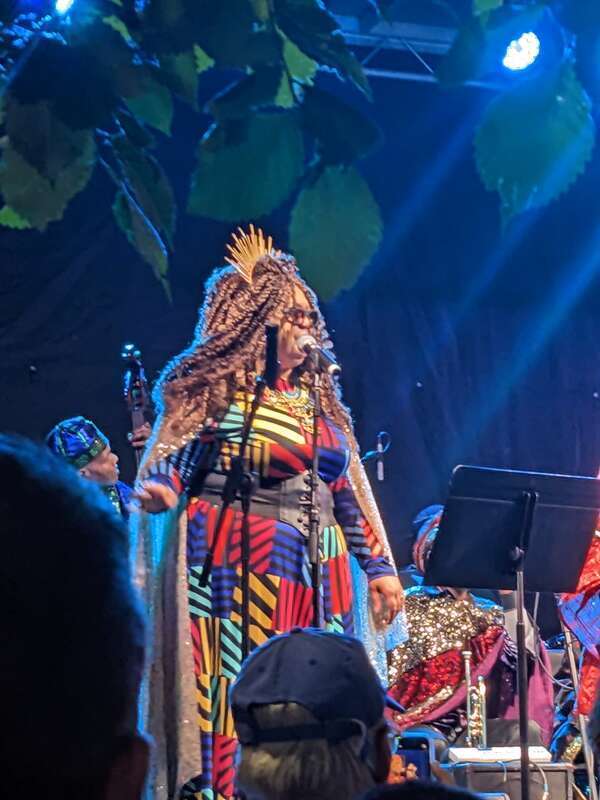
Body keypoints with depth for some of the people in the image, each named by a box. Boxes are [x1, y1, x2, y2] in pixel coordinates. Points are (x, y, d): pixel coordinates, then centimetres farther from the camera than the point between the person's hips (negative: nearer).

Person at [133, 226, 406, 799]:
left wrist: (379, 566, 14)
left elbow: (347, 490, 17)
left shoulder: (317, 399, 16)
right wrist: (158, 492, -28)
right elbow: (171, 464, -5)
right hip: (239, 566, -6)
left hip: (316, 573, 6)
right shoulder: (211, 391, 0)